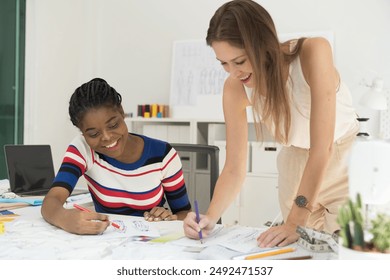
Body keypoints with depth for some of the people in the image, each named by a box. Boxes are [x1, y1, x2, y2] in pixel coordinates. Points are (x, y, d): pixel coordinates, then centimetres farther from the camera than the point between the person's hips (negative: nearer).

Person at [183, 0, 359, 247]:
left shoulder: (313, 53, -30)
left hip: (344, 156, -2)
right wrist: (210, 217, -31)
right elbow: (235, 169, -15)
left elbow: (323, 146, -34)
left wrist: (296, 221, -36)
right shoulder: (235, 88, -19)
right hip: (297, 162, 3)